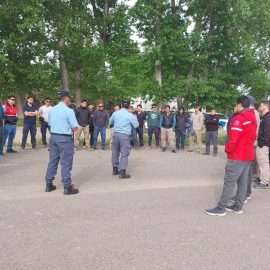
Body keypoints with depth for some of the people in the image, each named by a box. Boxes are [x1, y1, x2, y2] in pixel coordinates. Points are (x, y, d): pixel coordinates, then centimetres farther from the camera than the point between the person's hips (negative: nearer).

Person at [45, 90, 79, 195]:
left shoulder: (52, 110, 8)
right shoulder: (69, 111, -14)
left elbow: (50, 124, 16)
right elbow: (75, 128, -15)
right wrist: (71, 130, 5)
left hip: (53, 137, 7)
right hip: (65, 138, -7)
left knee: (53, 161, 14)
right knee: (66, 163, 0)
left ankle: (49, 184, 23)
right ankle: (67, 187, 7)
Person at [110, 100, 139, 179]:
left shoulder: (115, 113, 5)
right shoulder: (130, 115, -8)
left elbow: (110, 122, 19)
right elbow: (136, 125, 0)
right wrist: (135, 118, 14)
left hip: (115, 134, 5)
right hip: (125, 135, -5)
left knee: (115, 152, 16)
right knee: (124, 154, -2)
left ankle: (115, 169, 27)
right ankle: (122, 172, -5)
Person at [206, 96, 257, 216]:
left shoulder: (239, 118, -16)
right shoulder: (252, 119, 12)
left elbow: (233, 138, -20)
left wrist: (228, 150, -5)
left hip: (237, 156, -9)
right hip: (248, 155, 9)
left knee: (229, 182, -6)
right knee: (243, 182, 11)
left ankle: (221, 208, -2)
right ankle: (238, 206, 17)